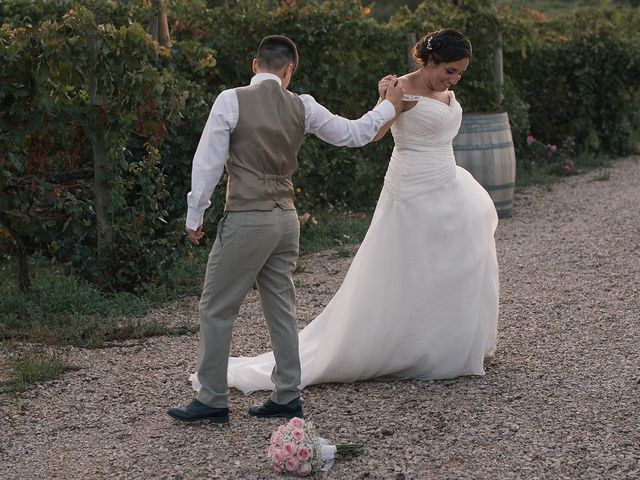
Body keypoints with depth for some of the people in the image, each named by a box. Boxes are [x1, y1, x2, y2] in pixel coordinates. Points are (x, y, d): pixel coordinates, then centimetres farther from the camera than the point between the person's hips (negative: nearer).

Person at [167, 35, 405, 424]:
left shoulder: (232, 101, -9)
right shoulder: (302, 107, 4)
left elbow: (208, 161, -9)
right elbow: (354, 134, 11)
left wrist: (195, 215, -2)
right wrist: (389, 106, 27)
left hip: (246, 220, -5)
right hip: (286, 220, 6)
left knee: (217, 309, 3)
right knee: (281, 308, 13)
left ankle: (212, 401, 6)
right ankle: (287, 397, 18)